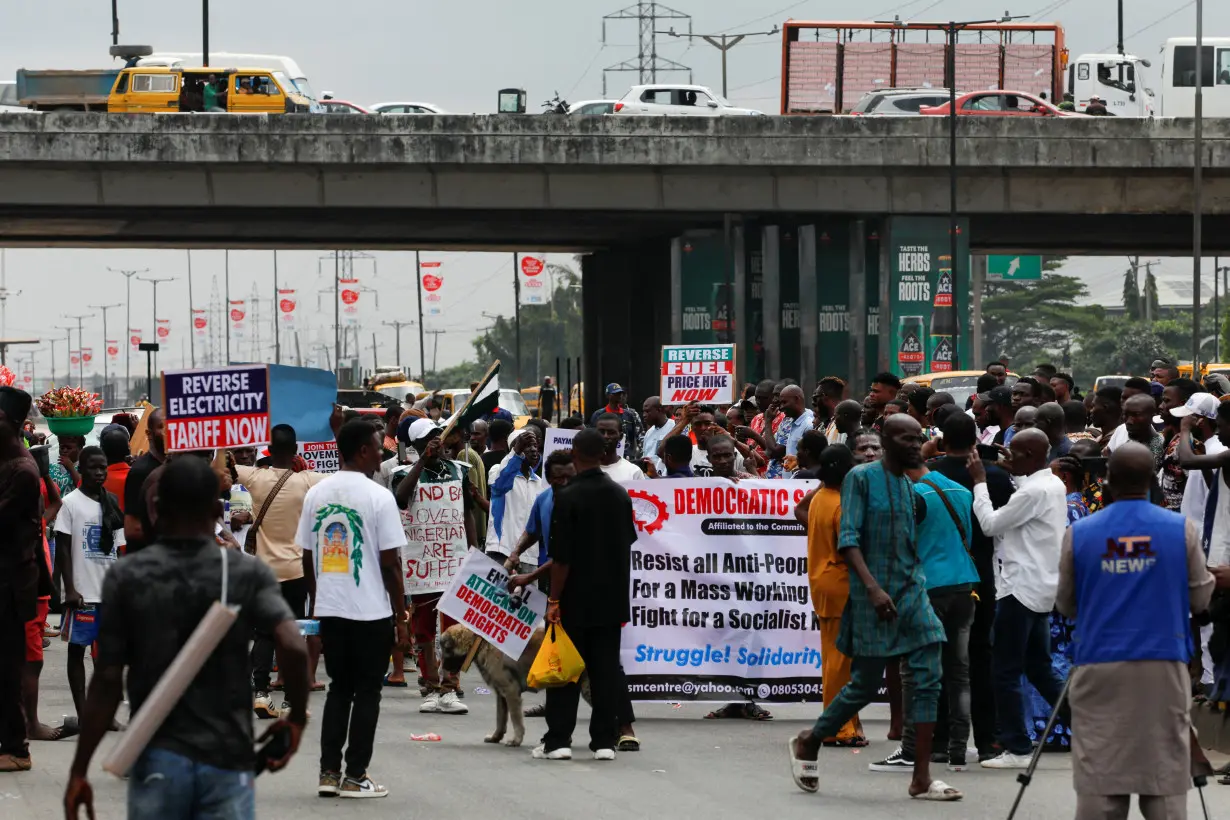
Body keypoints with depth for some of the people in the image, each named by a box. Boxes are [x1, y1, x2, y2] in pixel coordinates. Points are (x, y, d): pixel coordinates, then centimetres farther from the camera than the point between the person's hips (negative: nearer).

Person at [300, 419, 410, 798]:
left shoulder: (316, 494, 5)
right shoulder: (378, 497, -11)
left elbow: (307, 558, 8)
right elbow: (390, 564, -11)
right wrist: (401, 617, -3)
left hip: (329, 610, 5)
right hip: (371, 611, -5)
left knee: (338, 689, 14)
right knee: (366, 692, 4)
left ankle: (329, 773, 11)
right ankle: (355, 777, 4)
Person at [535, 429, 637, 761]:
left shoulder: (569, 498, -14)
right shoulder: (621, 495, 4)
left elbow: (562, 557, -15)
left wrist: (553, 600, -10)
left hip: (576, 598, -5)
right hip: (612, 597, 5)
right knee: (606, 668, 7)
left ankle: (557, 740, 2)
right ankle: (605, 741, 6)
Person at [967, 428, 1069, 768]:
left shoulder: (1034, 492, -18)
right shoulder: (1054, 486, 12)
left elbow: (991, 524, -13)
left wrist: (980, 482, -3)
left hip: (1021, 588, -10)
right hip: (1041, 588, 10)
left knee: (1007, 673, -2)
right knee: (1040, 669, 16)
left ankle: (1016, 748, 0)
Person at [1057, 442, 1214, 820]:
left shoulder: (1079, 533, 1)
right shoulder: (1182, 530, -2)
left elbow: (1066, 605, 10)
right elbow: (1200, 598, 6)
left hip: (1100, 669, 0)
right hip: (1164, 668, 0)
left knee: (1098, 779, 1)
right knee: (1165, 774, 3)